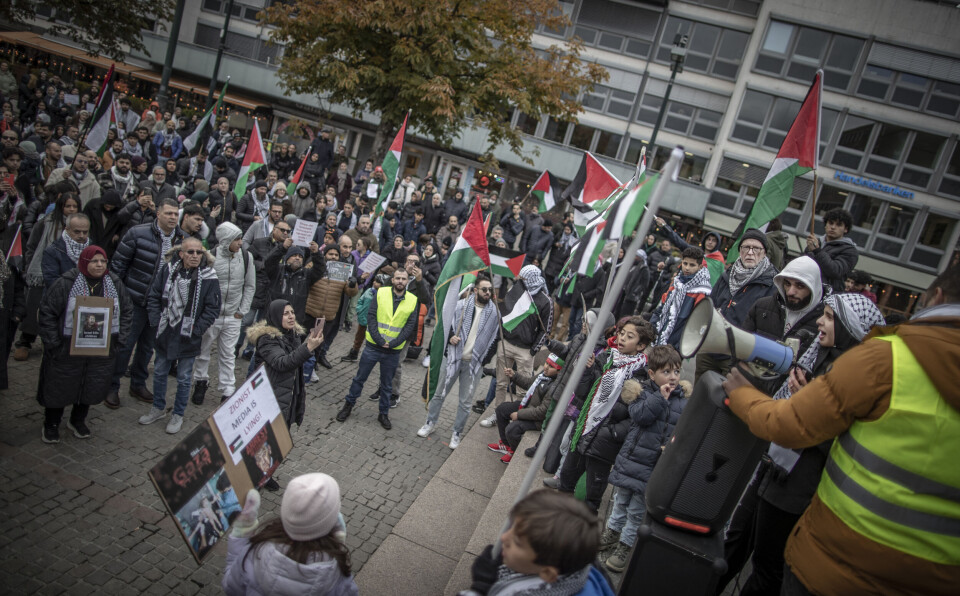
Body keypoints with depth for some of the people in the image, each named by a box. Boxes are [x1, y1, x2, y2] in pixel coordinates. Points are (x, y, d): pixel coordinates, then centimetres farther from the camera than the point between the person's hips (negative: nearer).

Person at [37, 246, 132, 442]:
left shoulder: (115, 284, 3)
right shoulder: (65, 283, -10)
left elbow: (127, 312, 10)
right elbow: (47, 312, -8)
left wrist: (118, 339, 2)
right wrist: (53, 343, -11)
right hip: (67, 350, -3)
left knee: (92, 387, 14)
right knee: (59, 387, 10)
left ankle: (78, 420, 37)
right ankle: (51, 425, 30)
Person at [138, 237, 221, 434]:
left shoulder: (208, 277, -12)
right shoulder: (168, 269, -4)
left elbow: (212, 309, -8)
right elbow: (153, 296, 5)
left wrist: (196, 329, -11)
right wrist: (156, 321, -3)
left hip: (188, 338, -3)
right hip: (165, 334, 3)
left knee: (184, 378, 8)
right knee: (159, 372, 18)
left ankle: (178, 415, 25)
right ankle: (158, 408, 38)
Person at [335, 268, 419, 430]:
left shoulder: (413, 300, -2)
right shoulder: (381, 293, -4)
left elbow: (410, 325, -5)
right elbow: (371, 316, -8)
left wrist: (393, 343, -14)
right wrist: (378, 339, -17)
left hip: (393, 352, 1)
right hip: (372, 347, 0)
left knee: (386, 384, 14)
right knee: (359, 378, 11)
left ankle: (383, 414, 29)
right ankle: (348, 405, 30)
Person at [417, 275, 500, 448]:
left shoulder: (494, 312, -2)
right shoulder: (461, 305, -5)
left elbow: (495, 338, 5)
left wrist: (485, 359, -2)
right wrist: (450, 336, -13)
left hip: (473, 363, 0)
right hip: (453, 358, 0)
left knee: (465, 402, 8)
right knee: (440, 393, 13)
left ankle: (457, 433, 24)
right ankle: (430, 423, 32)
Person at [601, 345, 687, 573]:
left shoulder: (684, 403, -1)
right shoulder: (644, 392, -4)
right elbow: (640, 415, -21)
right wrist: (660, 398, -22)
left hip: (654, 469, -1)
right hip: (631, 459, 1)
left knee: (636, 511, 9)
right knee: (620, 502, 21)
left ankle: (625, 546, 28)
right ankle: (612, 532, 44)